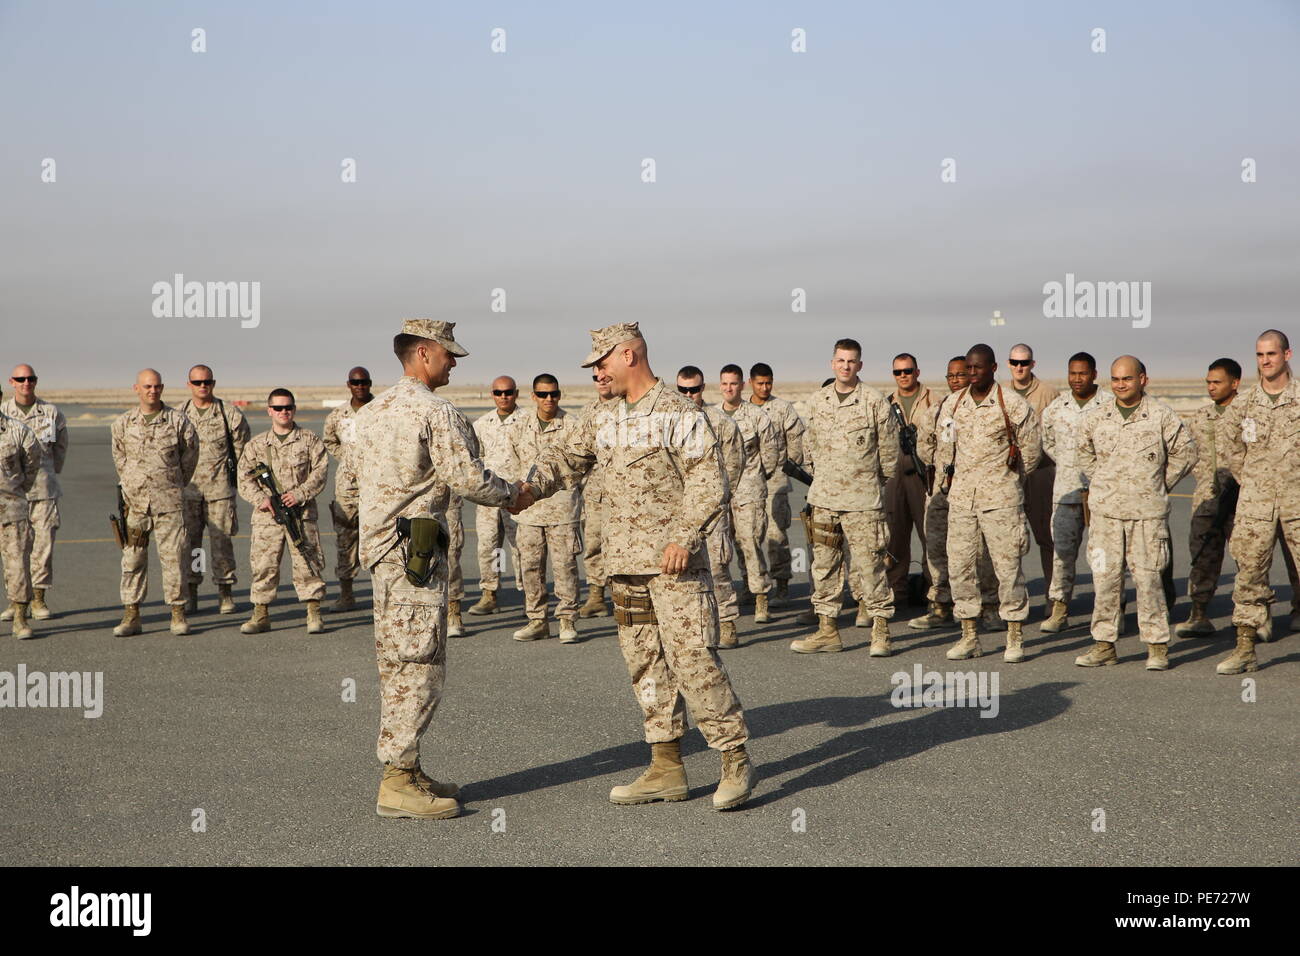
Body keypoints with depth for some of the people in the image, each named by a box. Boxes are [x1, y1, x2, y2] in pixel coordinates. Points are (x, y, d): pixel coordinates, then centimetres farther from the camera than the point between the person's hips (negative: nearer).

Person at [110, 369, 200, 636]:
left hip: (169, 503, -2)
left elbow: (189, 457, 10)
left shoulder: (179, 421, -1)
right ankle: (131, 616, 9)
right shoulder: (123, 423, 5)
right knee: (132, 559, 3)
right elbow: (120, 459, 18)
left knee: (173, 557, -2)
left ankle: (178, 615, 6)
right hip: (134, 502, 2)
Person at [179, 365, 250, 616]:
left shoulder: (229, 414, 2)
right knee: (188, 541, 3)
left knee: (221, 540, -1)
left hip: (219, 486, -2)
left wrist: (239, 478, 6)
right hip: (187, 488, 2)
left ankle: (225, 594, 7)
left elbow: (242, 449, 8)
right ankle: (189, 594, 10)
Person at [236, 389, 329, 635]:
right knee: (263, 564, 2)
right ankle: (261, 615, 11)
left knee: (307, 562, -1)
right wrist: (261, 499, -9)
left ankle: (314, 614, 6)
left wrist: (300, 494, -13)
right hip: (266, 515, 2)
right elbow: (244, 478, 7)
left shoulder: (309, 440, 6)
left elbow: (319, 473, 0)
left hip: (301, 513, -1)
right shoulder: (256, 445, 10)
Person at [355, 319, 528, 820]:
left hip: (379, 542, 10)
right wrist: (512, 494, 4)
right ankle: (398, 783, -5)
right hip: (414, 546, -10)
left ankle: (404, 771, 20)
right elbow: (468, 478, -15)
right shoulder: (437, 412, -12)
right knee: (420, 664, -6)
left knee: (397, 663, 14)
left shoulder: (372, 411, 15)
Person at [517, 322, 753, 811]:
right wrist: (527, 486, -1)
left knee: (693, 660, -10)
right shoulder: (602, 421, 14)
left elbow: (709, 483, -12)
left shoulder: (681, 415, -7)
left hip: (675, 563, -7)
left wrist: (685, 536, -21)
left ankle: (735, 759, 0)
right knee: (645, 664, 9)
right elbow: (565, 458, 17)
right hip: (625, 565, 8)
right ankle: (667, 767, 17)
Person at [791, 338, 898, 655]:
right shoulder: (817, 401, 9)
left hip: (863, 498, -5)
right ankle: (828, 630, 14)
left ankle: (880, 629, 3)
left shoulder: (874, 401, -5)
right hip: (824, 497, 5)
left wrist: (877, 482, 9)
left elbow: (888, 446, 2)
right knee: (824, 563, 7)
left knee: (870, 562, -5)